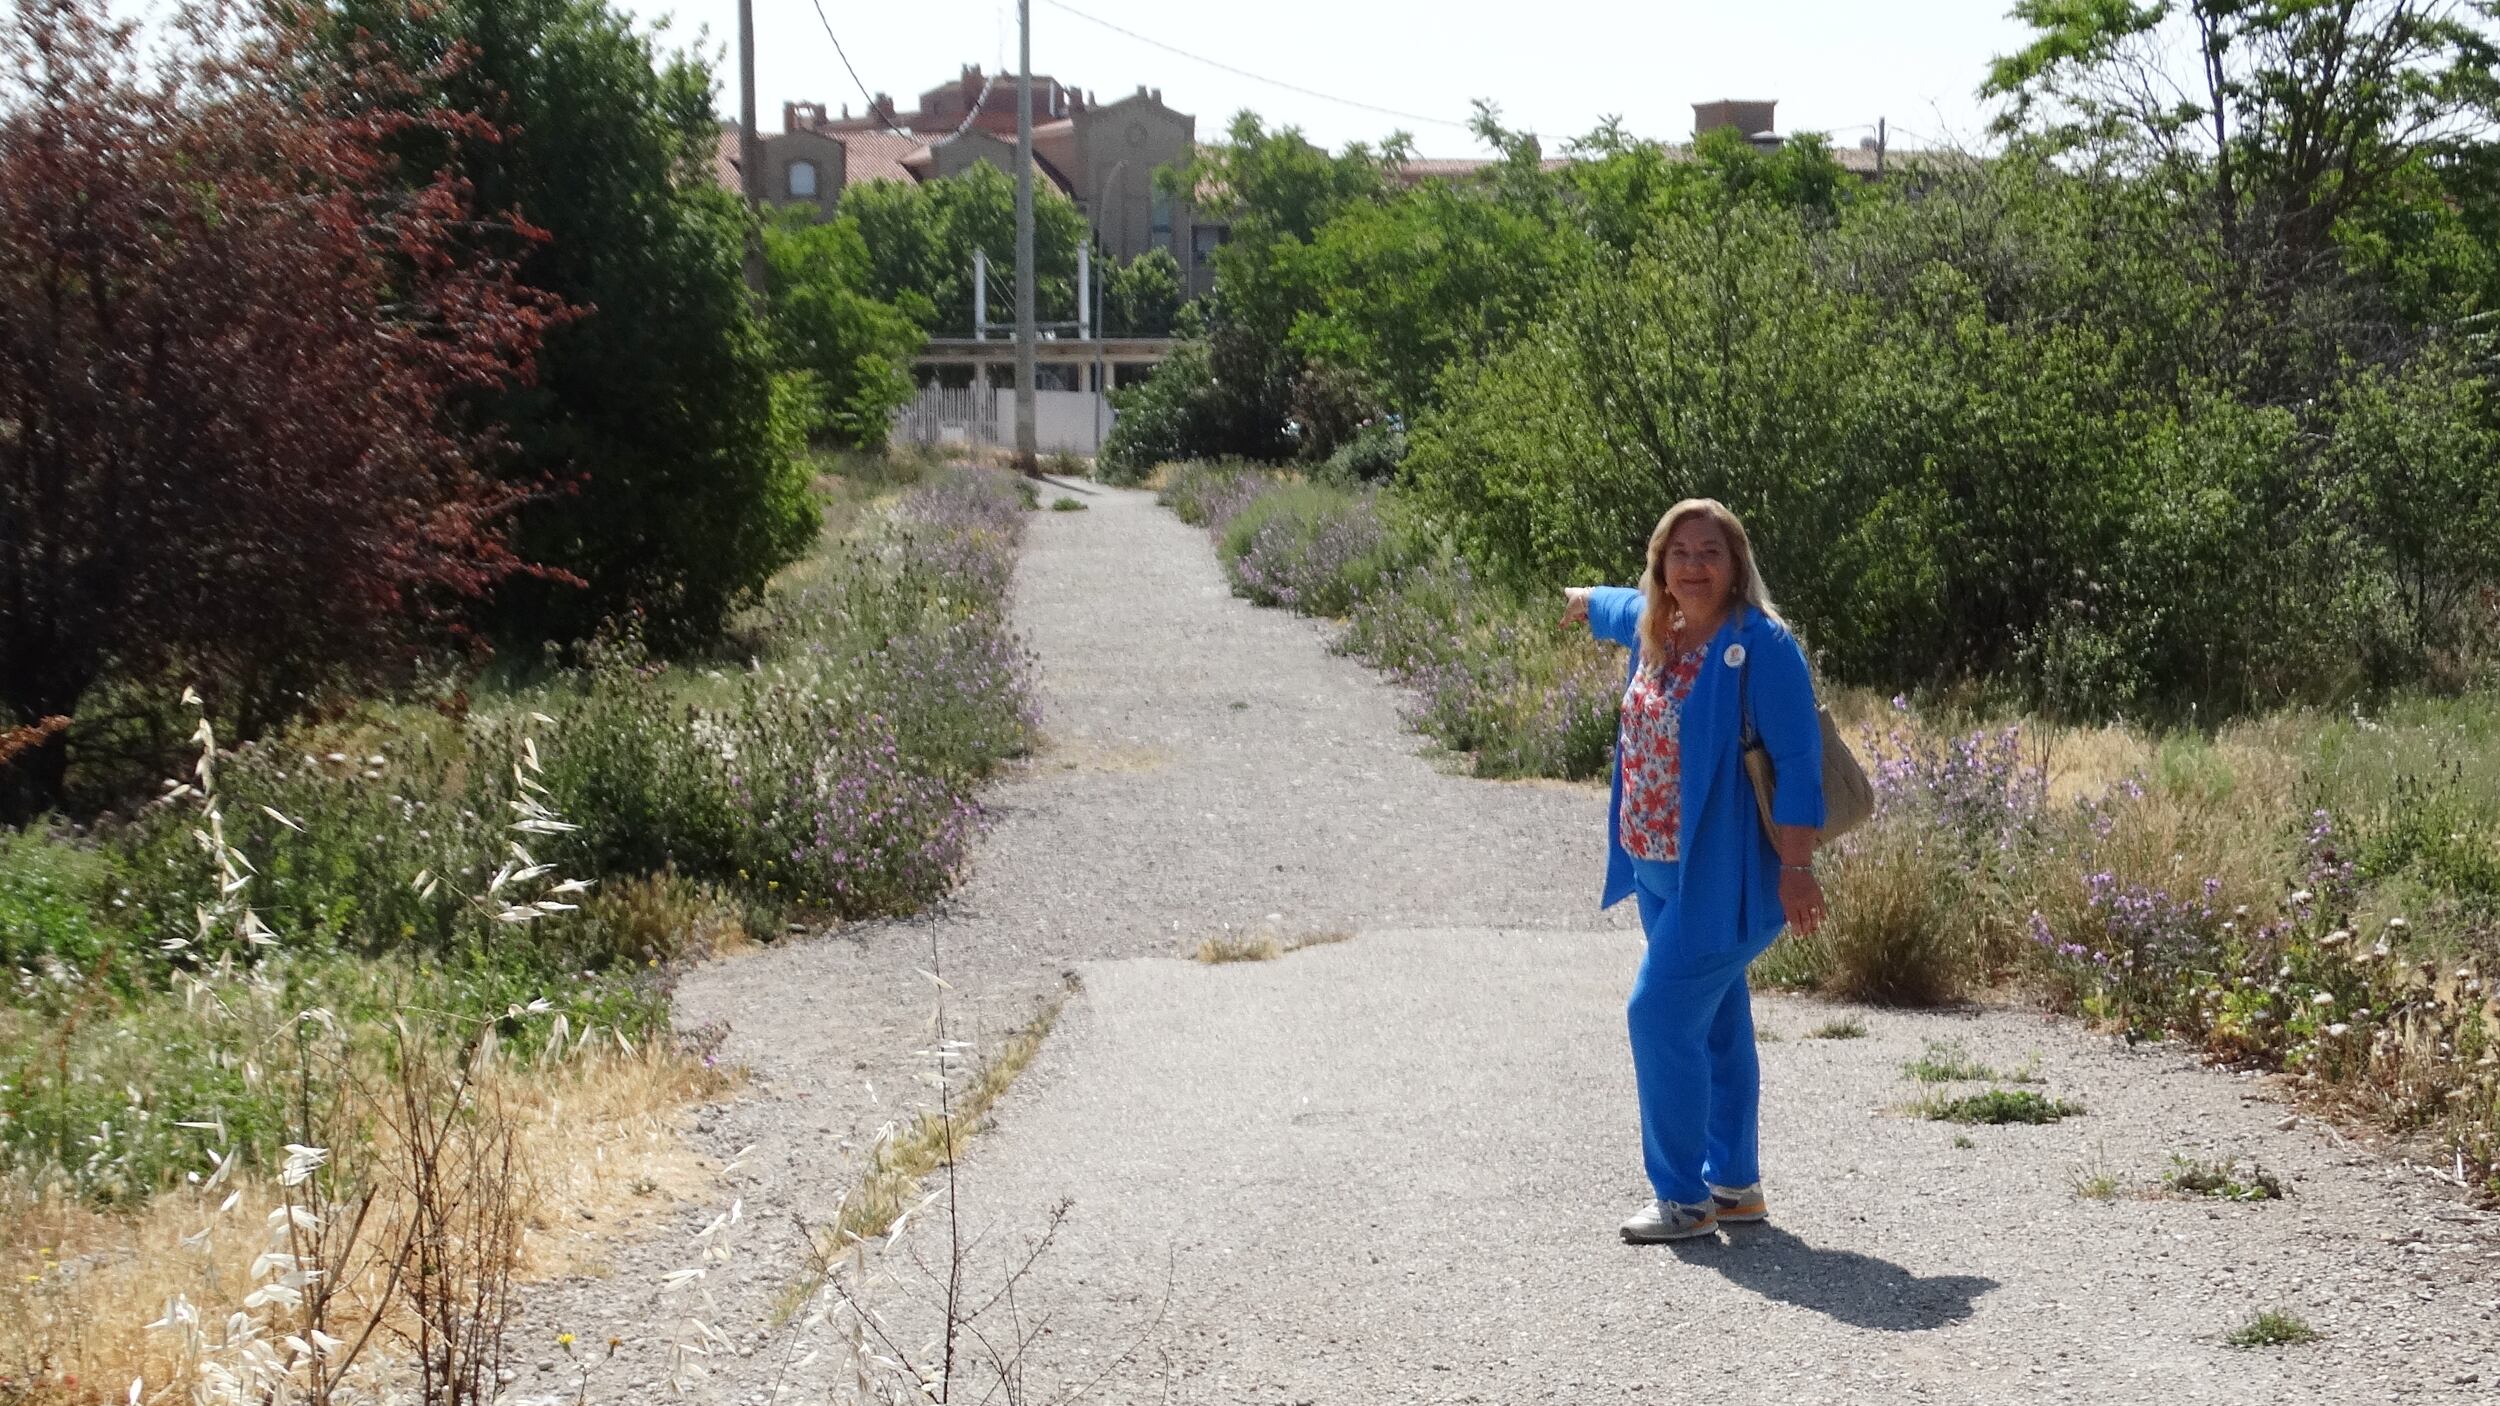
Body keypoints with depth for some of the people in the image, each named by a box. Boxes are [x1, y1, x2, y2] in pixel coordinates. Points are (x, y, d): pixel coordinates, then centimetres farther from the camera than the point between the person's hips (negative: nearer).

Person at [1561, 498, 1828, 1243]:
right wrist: (1583, 600, 56)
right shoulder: (1653, 627, 8)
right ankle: (1734, 1184, 24)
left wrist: (1796, 869, -22)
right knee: (1713, 1025, 15)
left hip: (1724, 875, -8)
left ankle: (1685, 1197, -4)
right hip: (1659, 869, 8)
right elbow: (1619, 605, 34)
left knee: (1661, 1014, -12)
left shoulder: (1760, 643, -16)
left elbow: (1797, 759, -18)